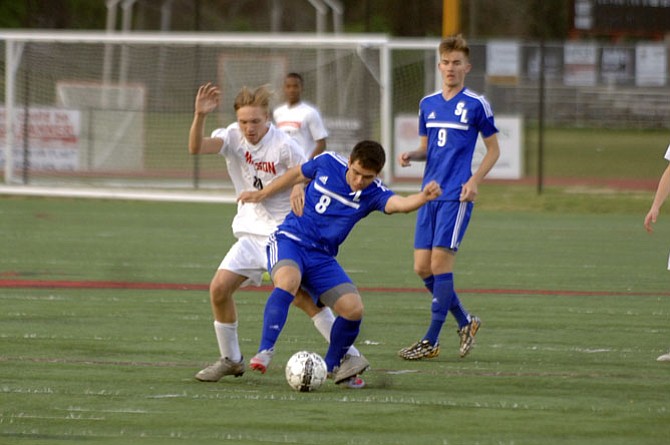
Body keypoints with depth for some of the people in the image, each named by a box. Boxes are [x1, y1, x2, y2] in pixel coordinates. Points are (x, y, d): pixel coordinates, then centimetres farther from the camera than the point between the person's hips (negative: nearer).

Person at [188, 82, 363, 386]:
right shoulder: (233, 137, -3)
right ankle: (230, 360, 14)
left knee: (303, 296, -17)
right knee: (219, 289, -5)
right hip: (251, 233, 5)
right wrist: (200, 115, -34)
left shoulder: (284, 147, -16)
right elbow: (196, 147, -19)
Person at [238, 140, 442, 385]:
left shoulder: (373, 193, -7)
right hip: (290, 239, -3)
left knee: (353, 309, -11)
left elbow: (400, 203, -29)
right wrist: (262, 194, 23)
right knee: (288, 281, -35)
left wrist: (424, 197, -51)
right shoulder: (328, 162, -6)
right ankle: (265, 352, -34)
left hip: (322, 258, 3)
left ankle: (332, 365, 15)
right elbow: (298, 174, 15)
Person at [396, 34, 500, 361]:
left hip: (456, 196, -6)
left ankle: (431, 340, -4)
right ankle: (465, 322, 21)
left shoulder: (476, 105, -3)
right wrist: (410, 156, -1)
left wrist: (475, 181, -11)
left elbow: (493, 149, 2)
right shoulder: (428, 104, 13)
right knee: (422, 267, 2)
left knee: (441, 263, -10)